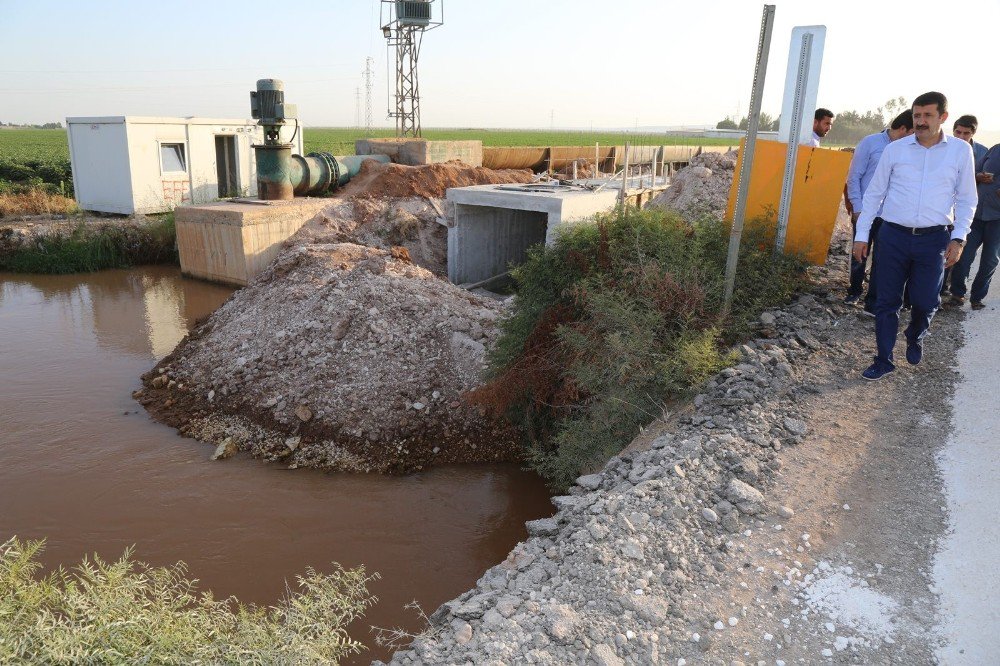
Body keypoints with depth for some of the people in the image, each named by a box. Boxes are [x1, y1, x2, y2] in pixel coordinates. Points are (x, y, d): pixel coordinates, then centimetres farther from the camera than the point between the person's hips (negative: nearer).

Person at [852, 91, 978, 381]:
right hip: (893, 236, 0)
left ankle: (915, 338, 37)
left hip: (933, 240, 0)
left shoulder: (961, 150, 4)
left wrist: (959, 237, -3)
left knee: (926, 302, 3)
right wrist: (861, 235, 4)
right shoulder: (895, 149, 3)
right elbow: (874, 193, 7)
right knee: (886, 302, 4)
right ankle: (884, 360, 16)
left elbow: (966, 199, 8)